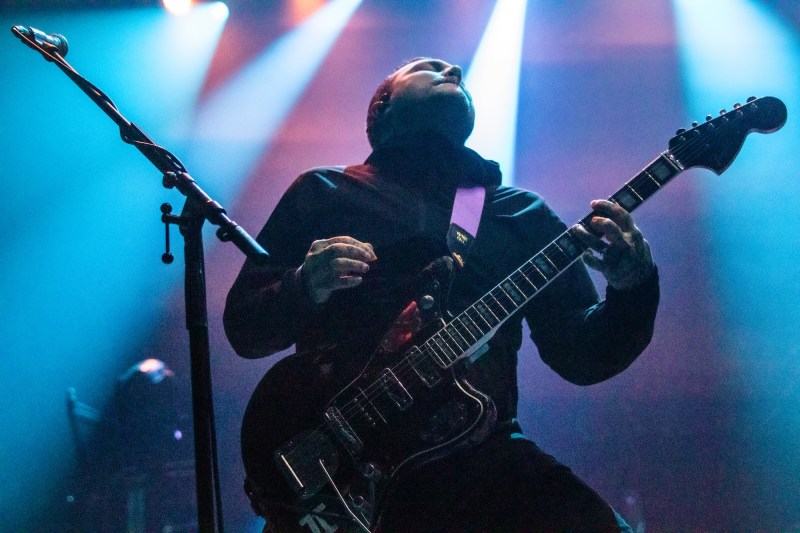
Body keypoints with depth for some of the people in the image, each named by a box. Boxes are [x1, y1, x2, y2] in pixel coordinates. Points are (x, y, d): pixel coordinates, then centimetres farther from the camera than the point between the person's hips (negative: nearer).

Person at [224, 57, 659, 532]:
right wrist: (304, 287, -11)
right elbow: (244, 330, 10)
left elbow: (583, 356, 11)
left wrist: (633, 287, -9)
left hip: (479, 451, 3)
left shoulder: (523, 213, 18)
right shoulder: (322, 193, 14)